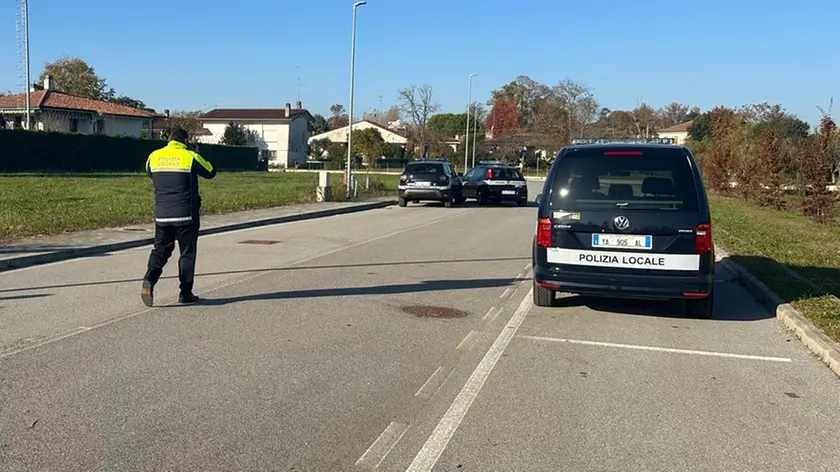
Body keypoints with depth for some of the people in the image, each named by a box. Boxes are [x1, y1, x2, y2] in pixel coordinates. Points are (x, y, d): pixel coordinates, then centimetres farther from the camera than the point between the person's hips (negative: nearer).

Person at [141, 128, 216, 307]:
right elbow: (211, 172, 9)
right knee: (187, 253, 7)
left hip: (162, 215, 3)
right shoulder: (191, 157, -6)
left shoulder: (153, 156, 4)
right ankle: (186, 293, 10)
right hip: (186, 215, -3)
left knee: (161, 249, 14)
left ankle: (149, 279, -10)